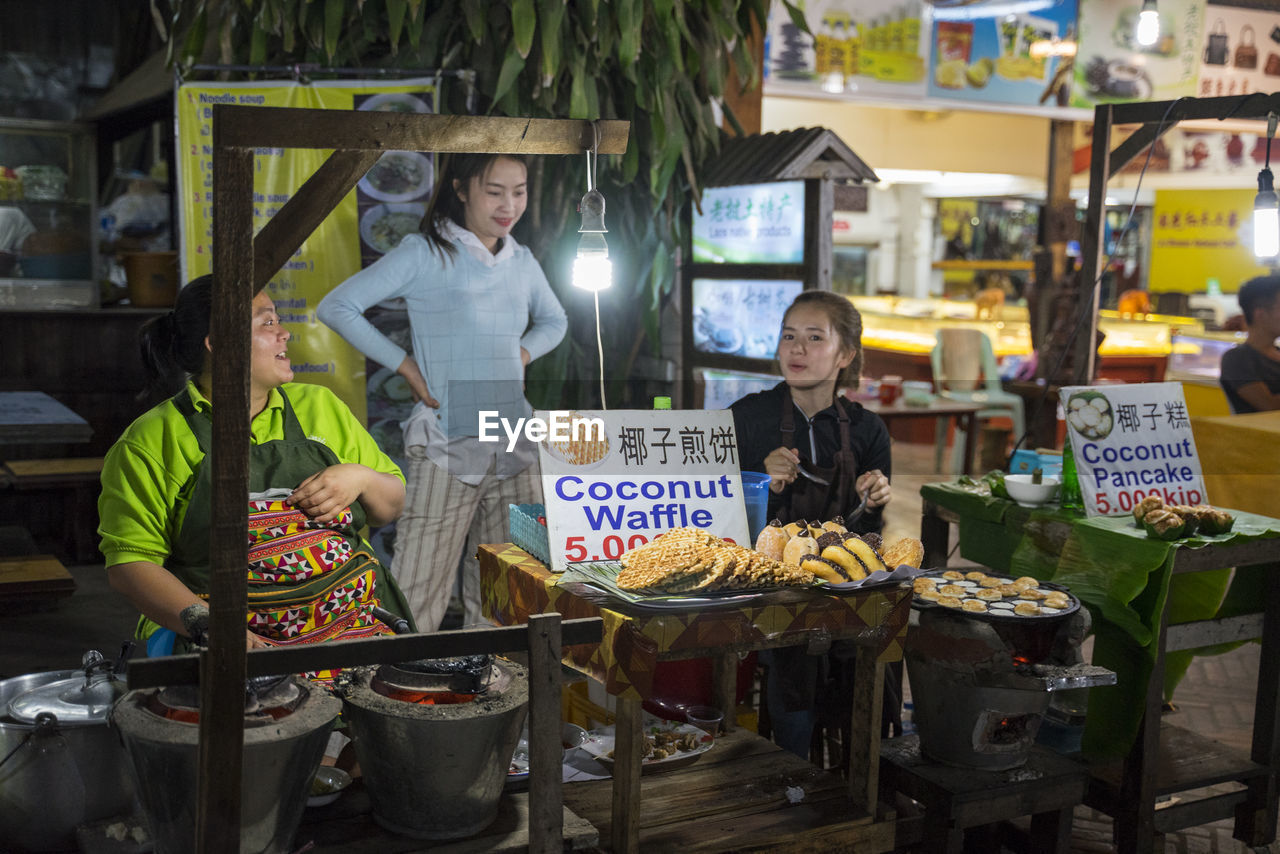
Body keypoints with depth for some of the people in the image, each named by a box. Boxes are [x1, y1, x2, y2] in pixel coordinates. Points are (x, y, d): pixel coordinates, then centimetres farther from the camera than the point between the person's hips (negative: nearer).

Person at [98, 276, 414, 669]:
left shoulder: (320, 406, 16)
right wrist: (207, 622, -19)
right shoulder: (153, 440, 4)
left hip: (353, 623, 3)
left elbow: (392, 507, 23)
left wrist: (360, 479, 0)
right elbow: (130, 563, -3)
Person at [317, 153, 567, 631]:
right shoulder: (425, 254, -3)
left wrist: (523, 354, 12)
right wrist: (405, 365, -6)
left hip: (516, 448, 5)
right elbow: (337, 307, -3)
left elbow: (554, 320, 32)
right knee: (417, 597, -7)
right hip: (447, 445, -5)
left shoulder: (522, 262, 13)